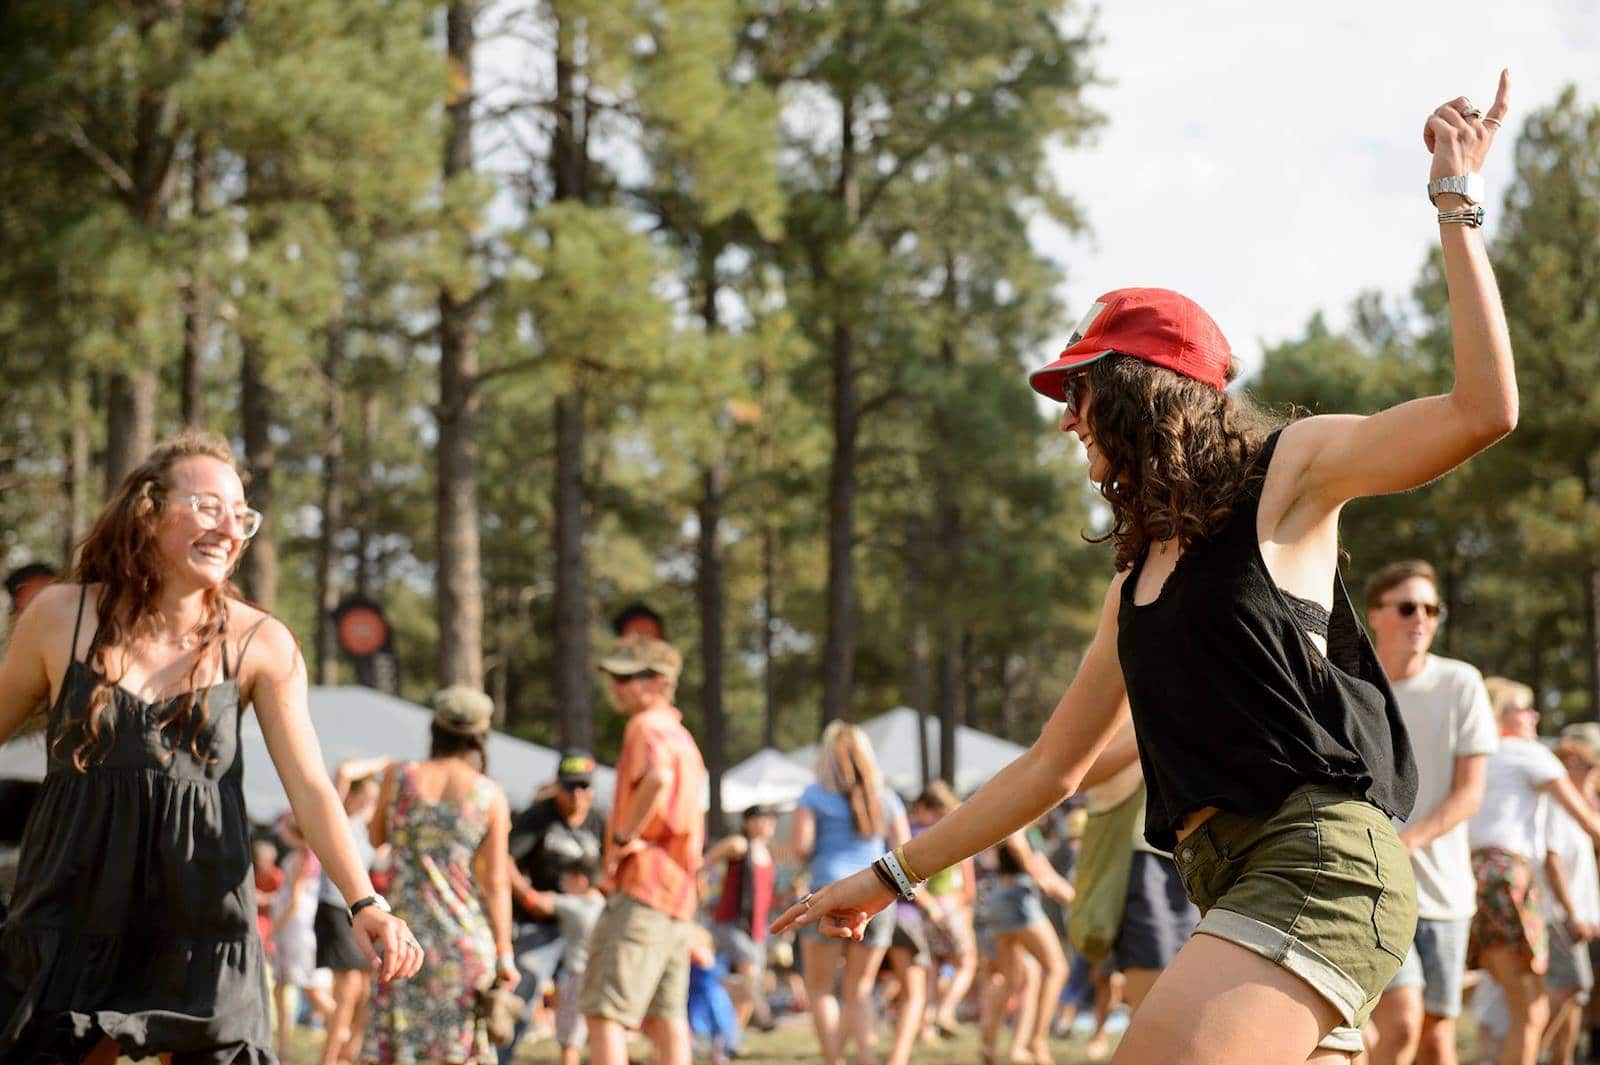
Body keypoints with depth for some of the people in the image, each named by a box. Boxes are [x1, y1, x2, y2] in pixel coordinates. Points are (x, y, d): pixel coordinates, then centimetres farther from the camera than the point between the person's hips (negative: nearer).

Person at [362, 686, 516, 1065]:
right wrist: (504, 953, -2)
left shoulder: (398, 777, -1)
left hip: (406, 933, 0)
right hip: (467, 936, 0)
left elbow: (376, 838, 17)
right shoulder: (491, 795, -3)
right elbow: (496, 882, -5)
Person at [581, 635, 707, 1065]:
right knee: (665, 1015, 11)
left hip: (641, 888, -10)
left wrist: (623, 837, -20)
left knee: (604, 1011, -11)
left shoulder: (647, 726, -8)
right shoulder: (683, 737, 22)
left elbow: (658, 778, -31)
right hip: (679, 896, 10)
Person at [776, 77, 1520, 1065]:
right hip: (1232, 883, 8)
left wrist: (1456, 201, -9)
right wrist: (892, 876, 31)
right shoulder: (1136, 583, 24)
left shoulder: (1286, 473, 4)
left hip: (1323, 857, -8)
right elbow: (1052, 766, 30)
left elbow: (1484, 408, -10)